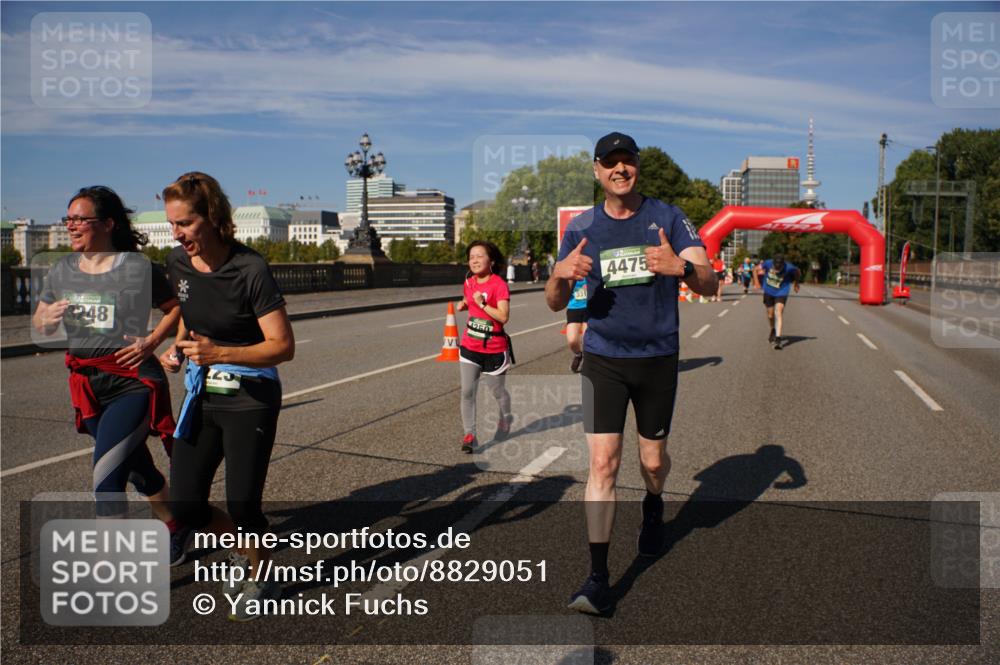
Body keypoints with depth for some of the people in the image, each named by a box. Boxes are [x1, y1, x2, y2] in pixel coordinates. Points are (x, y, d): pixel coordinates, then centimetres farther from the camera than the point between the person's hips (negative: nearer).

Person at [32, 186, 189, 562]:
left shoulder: (138, 269, -11)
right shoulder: (62, 270, 6)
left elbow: (177, 308, -2)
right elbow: (40, 325, 15)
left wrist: (152, 341, -15)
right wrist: (48, 316, -8)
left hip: (133, 382, -6)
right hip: (86, 385, 7)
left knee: (106, 472, -14)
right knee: (137, 469, 19)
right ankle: (176, 531, 43)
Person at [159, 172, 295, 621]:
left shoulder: (250, 269, -20)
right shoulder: (178, 263, -1)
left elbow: (283, 346, -20)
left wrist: (218, 352, -32)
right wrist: (177, 348, 0)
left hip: (250, 398, -6)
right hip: (200, 395, 6)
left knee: (241, 503, -2)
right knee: (185, 503, 6)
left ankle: (262, 578, 28)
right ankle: (241, 550, 35)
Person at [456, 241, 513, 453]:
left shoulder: (499, 285, -16)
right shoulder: (468, 283, 4)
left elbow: (504, 317, -24)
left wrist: (482, 303, -27)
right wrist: (464, 304, 5)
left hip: (494, 350, -5)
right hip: (469, 347, 5)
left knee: (497, 391, 14)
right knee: (467, 391, -4)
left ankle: (505, 420, 43)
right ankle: (469, 434, 4)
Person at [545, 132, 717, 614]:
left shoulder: (667, 218, -2)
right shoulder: (582, 227, 2)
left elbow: (709, 285, -10)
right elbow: (555, 304, 1)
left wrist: (681, 268, -33)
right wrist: (560, 275, -23)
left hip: (658, 357, 0)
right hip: (603, 358, 0)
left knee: (653, 460, 13)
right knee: (603, 463, -9)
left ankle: (653, 507, 49)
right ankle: (598, 579, -3)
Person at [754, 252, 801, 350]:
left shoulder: (789, 268, -25)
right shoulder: (768, 264, -22)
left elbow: (798, 273, -2)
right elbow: (756, 270, -4)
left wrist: (796, 284, 11)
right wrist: (757, 282, -1)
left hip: (781, 293, -2)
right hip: (768, 292, 2)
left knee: (778, 313, -18)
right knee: (770, 314, 12)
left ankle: (778, 338, -20)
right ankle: (773, 330, 41)